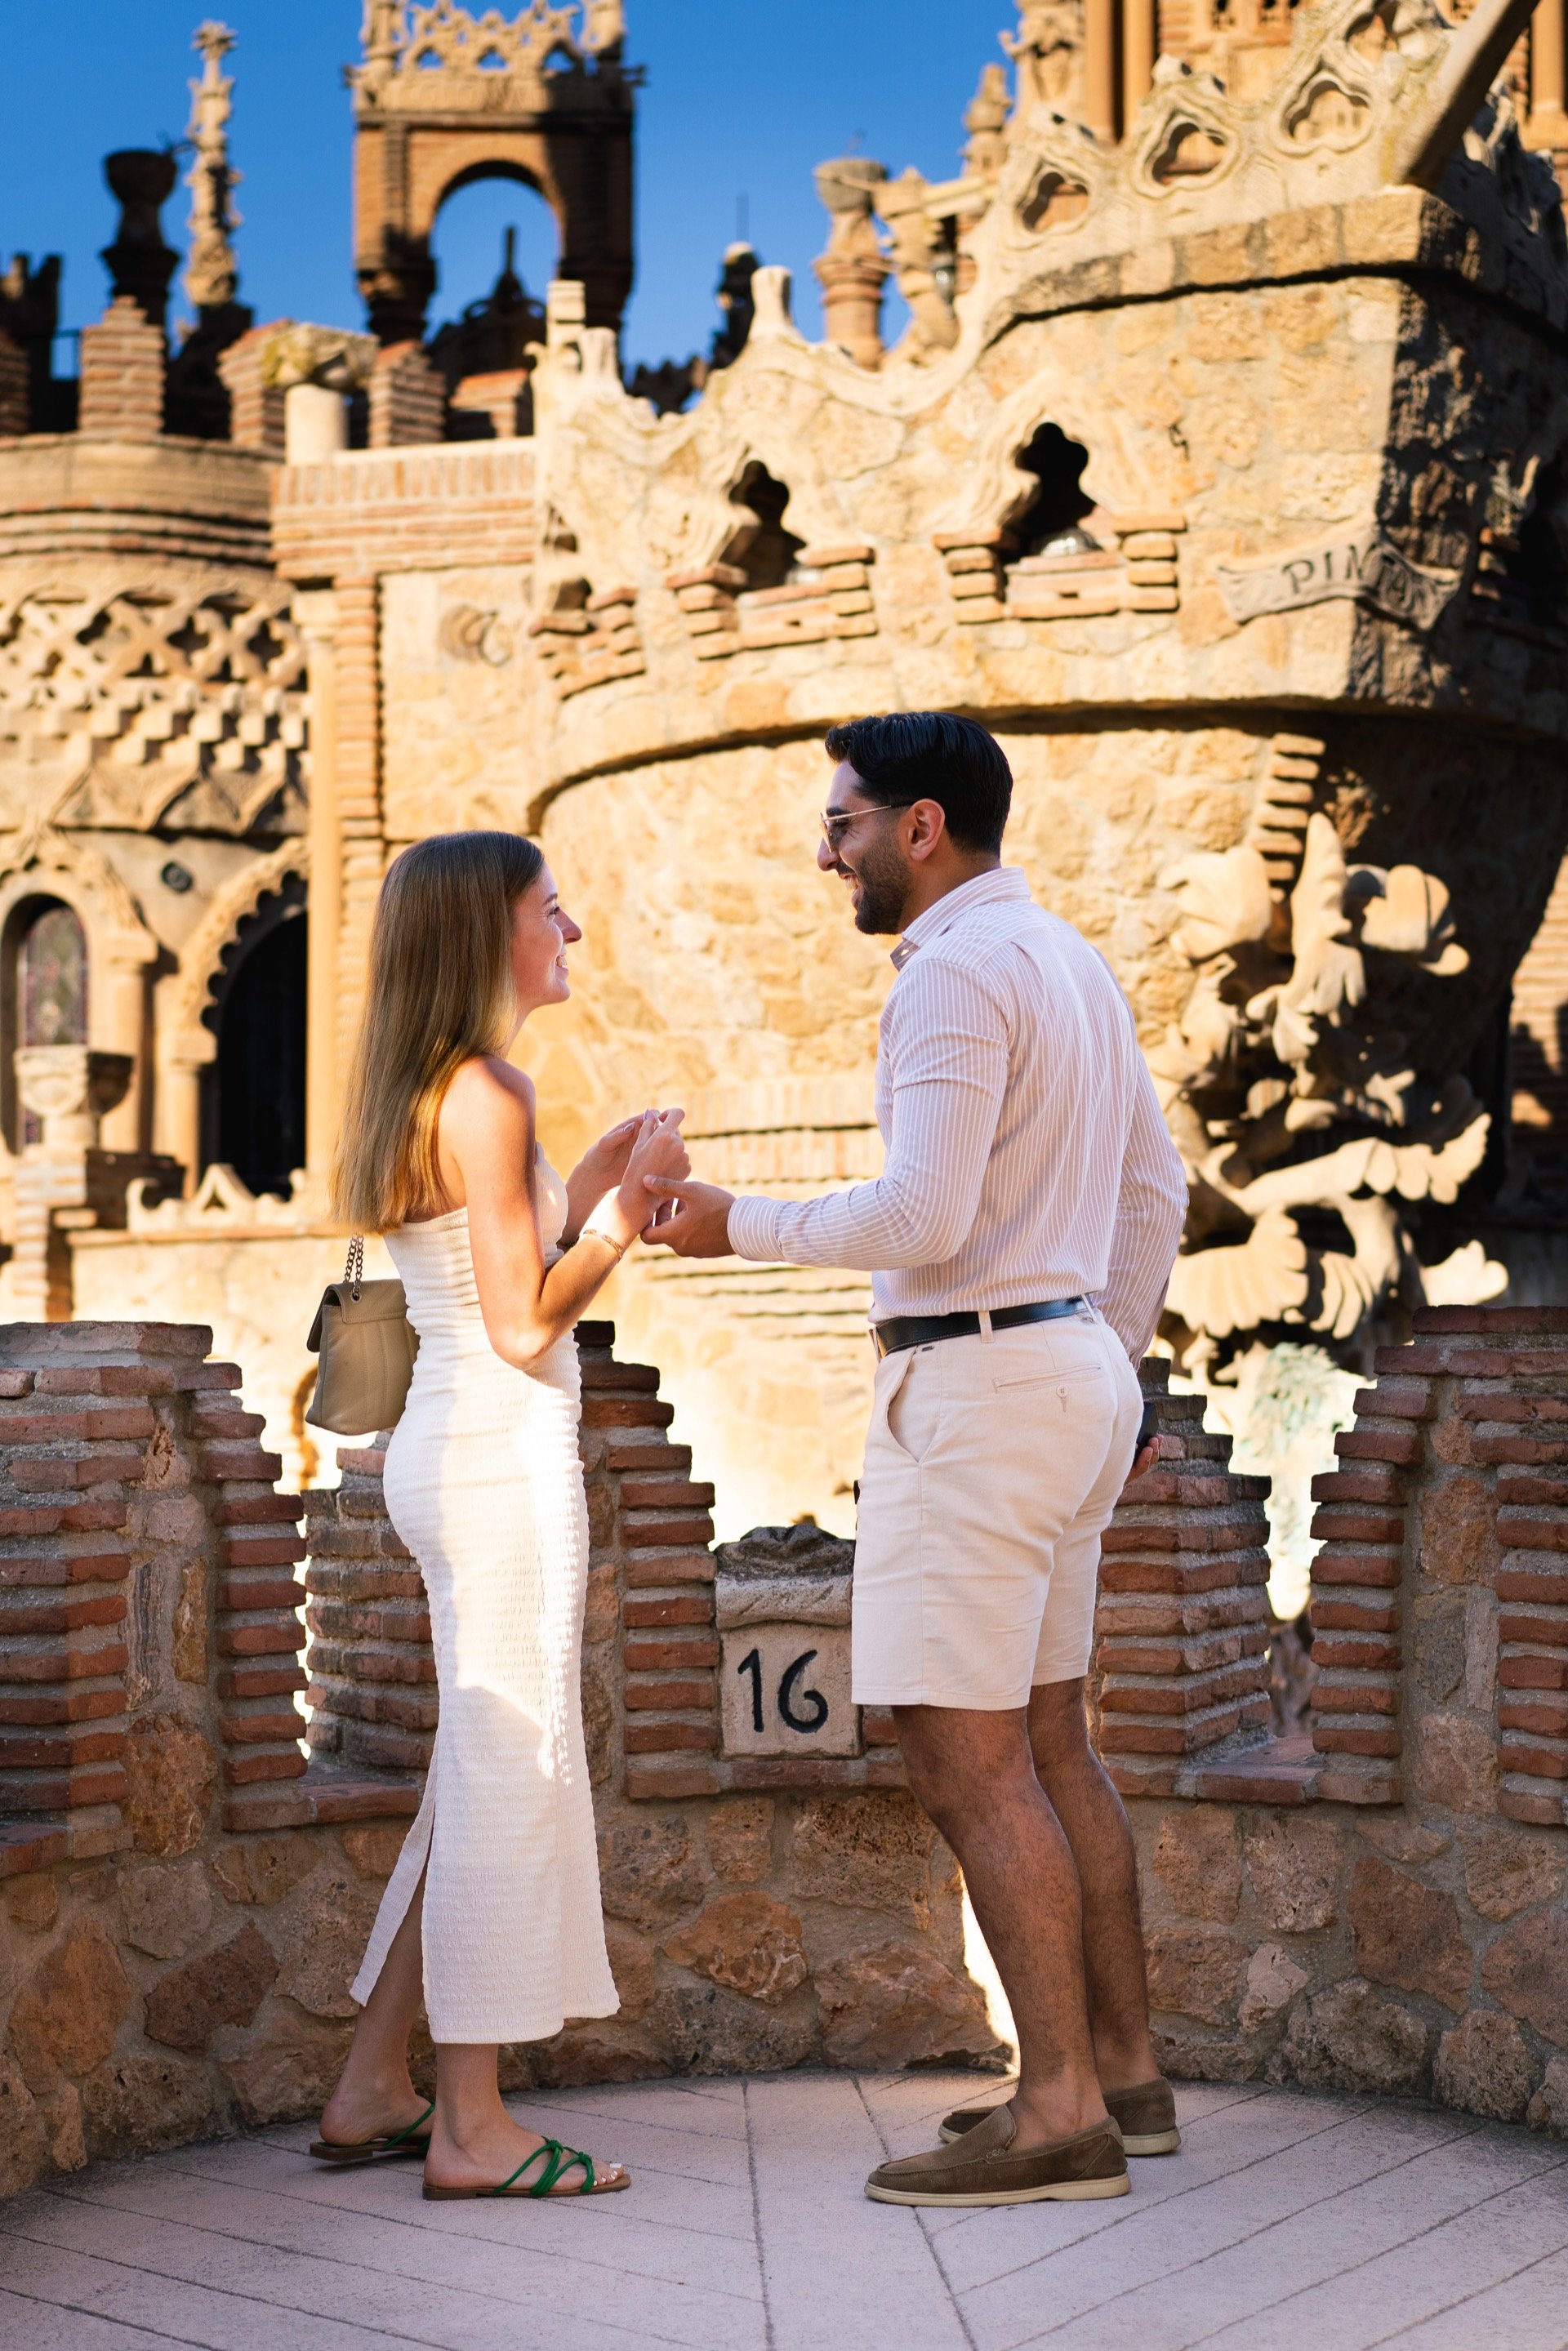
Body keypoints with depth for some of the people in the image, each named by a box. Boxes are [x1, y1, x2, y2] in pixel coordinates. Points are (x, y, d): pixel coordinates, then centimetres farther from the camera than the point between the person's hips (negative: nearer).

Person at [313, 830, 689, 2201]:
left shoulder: (426, 1097, 15)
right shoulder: (484, 1096, -14)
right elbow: (526, 1328, -16)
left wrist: (594, 1184, 16)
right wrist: (631, 1199, -9)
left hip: (452, 1453, 10)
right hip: (503, 1454, -10)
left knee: (484, 1776, 15)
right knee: (509, 1774, -4)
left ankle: (372, 2093, 21)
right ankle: (473, 2129, 3)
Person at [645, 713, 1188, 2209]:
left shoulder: (956, 972, -15)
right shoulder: (1069, 964, 16)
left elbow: (923, 1219, -24)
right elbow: (1153, 1194, 21)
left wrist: (741, 1228, -10)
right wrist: (1109, 1372, 26)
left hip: (974, 1386, -10)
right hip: (1068, 1366, 10)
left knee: (963, 1758, -6)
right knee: (1042, 1740, 14)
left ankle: (1060, 2116, -3)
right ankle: (1120, 2072, 20)